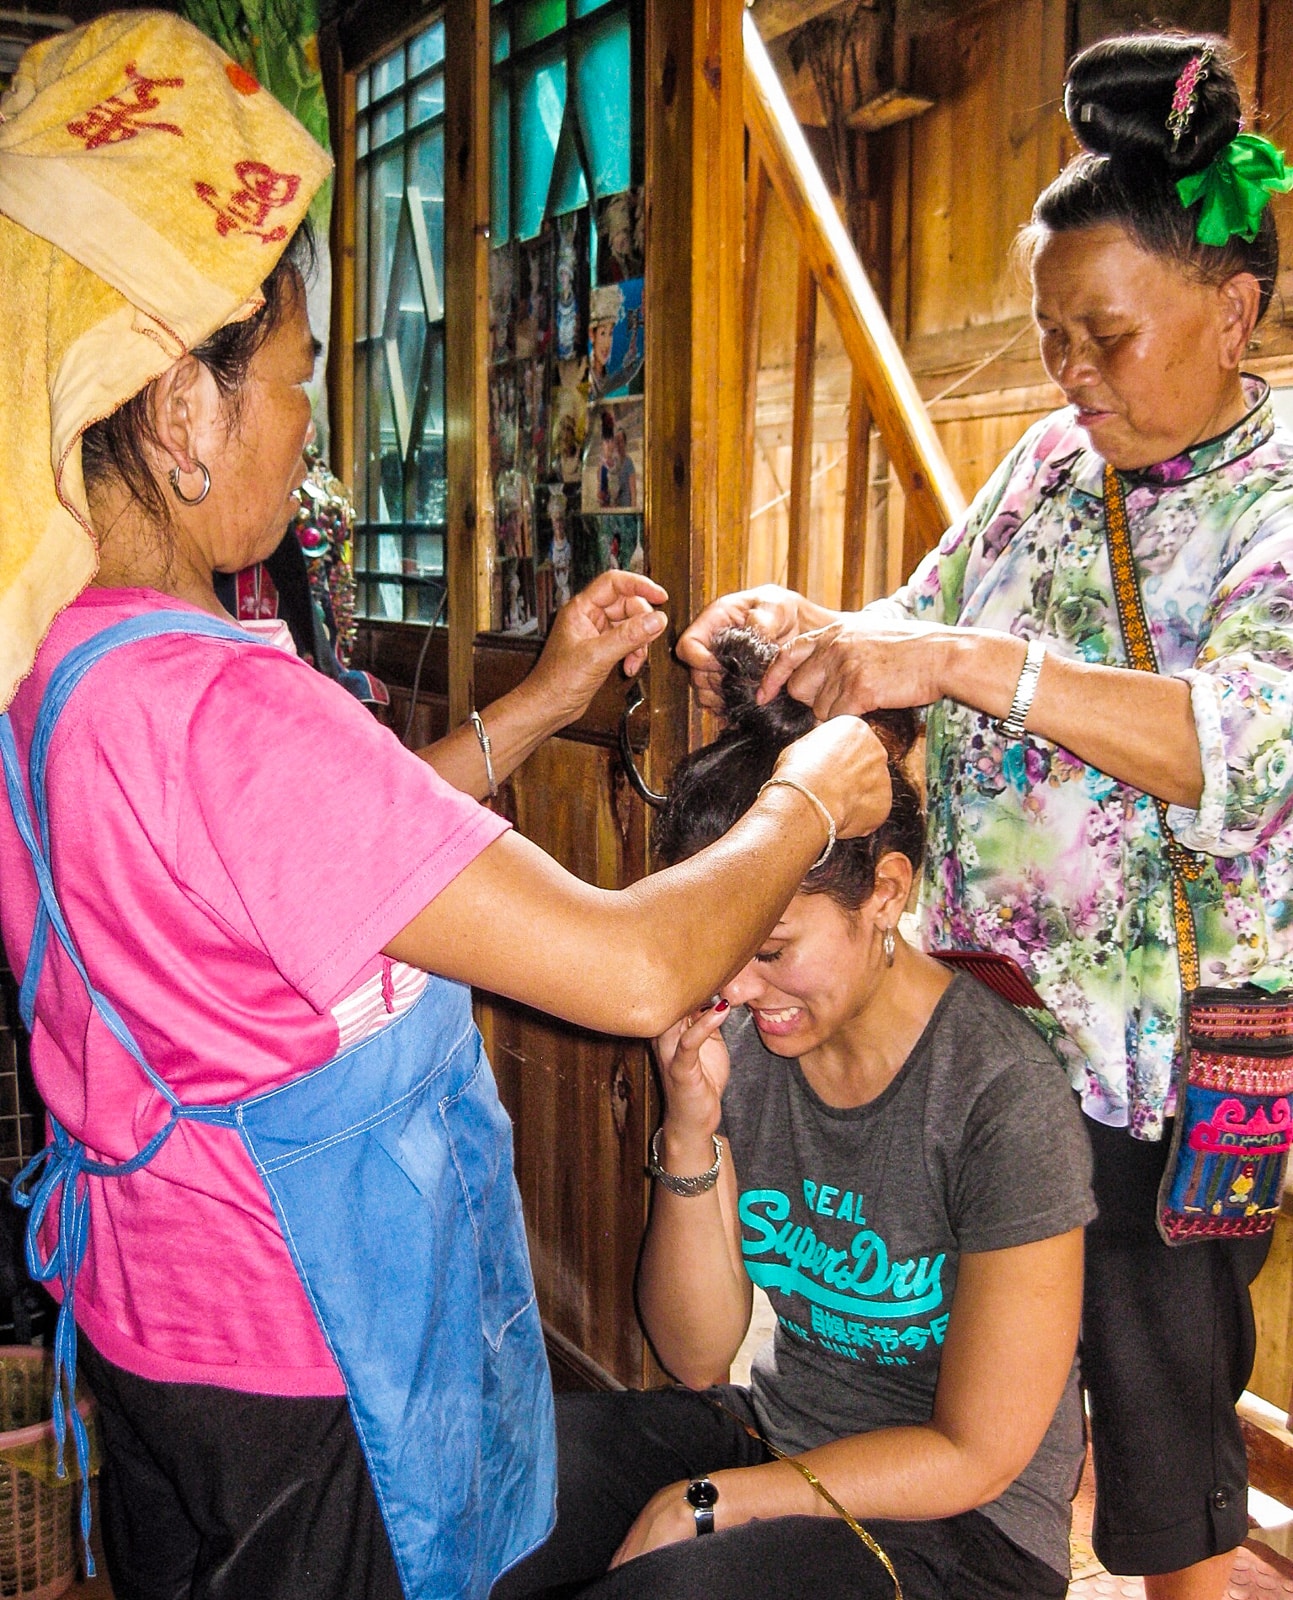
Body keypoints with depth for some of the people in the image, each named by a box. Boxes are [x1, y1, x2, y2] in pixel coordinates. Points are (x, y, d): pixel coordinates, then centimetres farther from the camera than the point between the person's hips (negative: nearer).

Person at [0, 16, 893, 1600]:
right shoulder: (204, 704, -32)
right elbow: (634, 968, -31)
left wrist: (539, 700, 8)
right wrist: (806, 803, -13)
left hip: (156, 1314, 9)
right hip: (292, 1381, -9)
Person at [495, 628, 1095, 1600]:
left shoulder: (1004, 1097, -22)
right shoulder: (741, 1046, -7)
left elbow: (975, 1457, -15)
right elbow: (699, 1357, -2)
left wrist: (700, 1503, -13)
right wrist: (690, 1137, -18)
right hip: (776, 1429, 5)